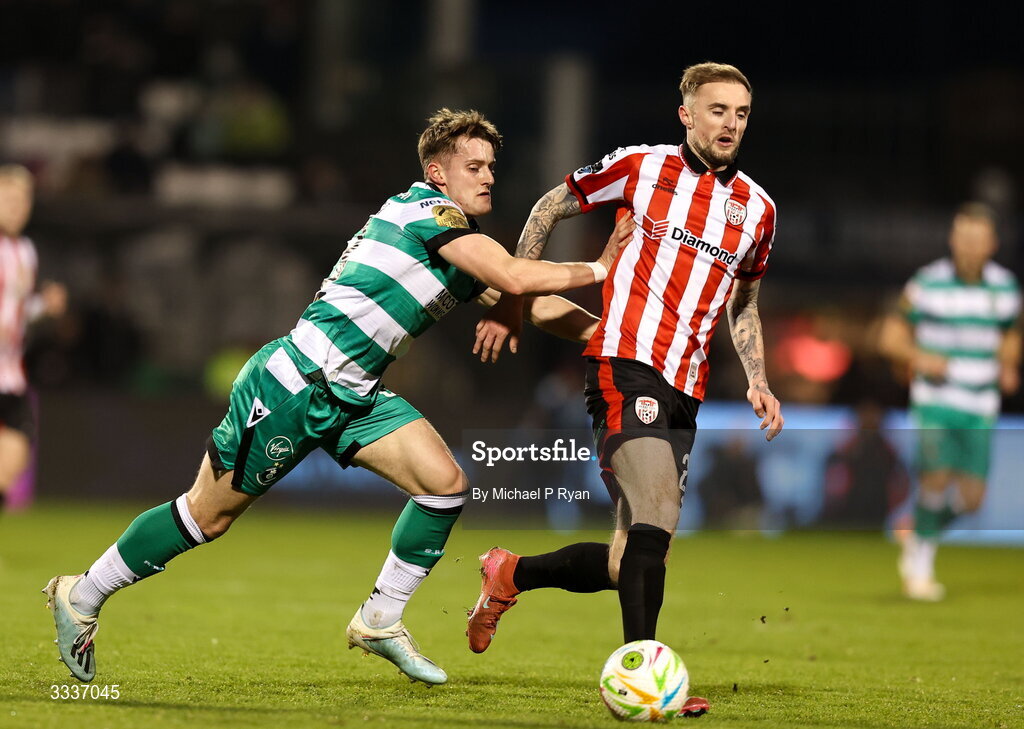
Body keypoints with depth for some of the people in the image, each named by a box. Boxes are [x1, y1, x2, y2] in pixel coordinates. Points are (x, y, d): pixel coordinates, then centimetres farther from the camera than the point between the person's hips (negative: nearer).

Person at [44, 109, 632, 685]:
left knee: (446, 482, -8)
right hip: (294, 383, -9)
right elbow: (516, 278, -25)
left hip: (353, 396, 9)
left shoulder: (468, 251, 12)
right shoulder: (428, 211, -16)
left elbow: (532, 304, 14)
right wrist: (597, 271, -16)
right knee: (208, 515, 1)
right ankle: (82, 597, 18)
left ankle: (380, 621, 6)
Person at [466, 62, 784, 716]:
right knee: (656, 517, -25)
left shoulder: (757, 207, 14)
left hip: (685, 393, 6)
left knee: (635, 563, 4)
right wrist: (512, 301, 11)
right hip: (625, 365, -6)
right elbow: (550, 208, 13)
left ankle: (511, 574, 28)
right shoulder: (642, 168, 1)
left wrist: (757, 380, 12)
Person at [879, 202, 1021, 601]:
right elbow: (892, 336, 0)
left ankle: (919, 535, 29)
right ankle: (920, 567, 4)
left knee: (971, 498, -2)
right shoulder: (927, 284, -7)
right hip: (935, 401, -3)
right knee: (937, 478, -17)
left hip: (981, 407, 3)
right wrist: (919, 357, -19)